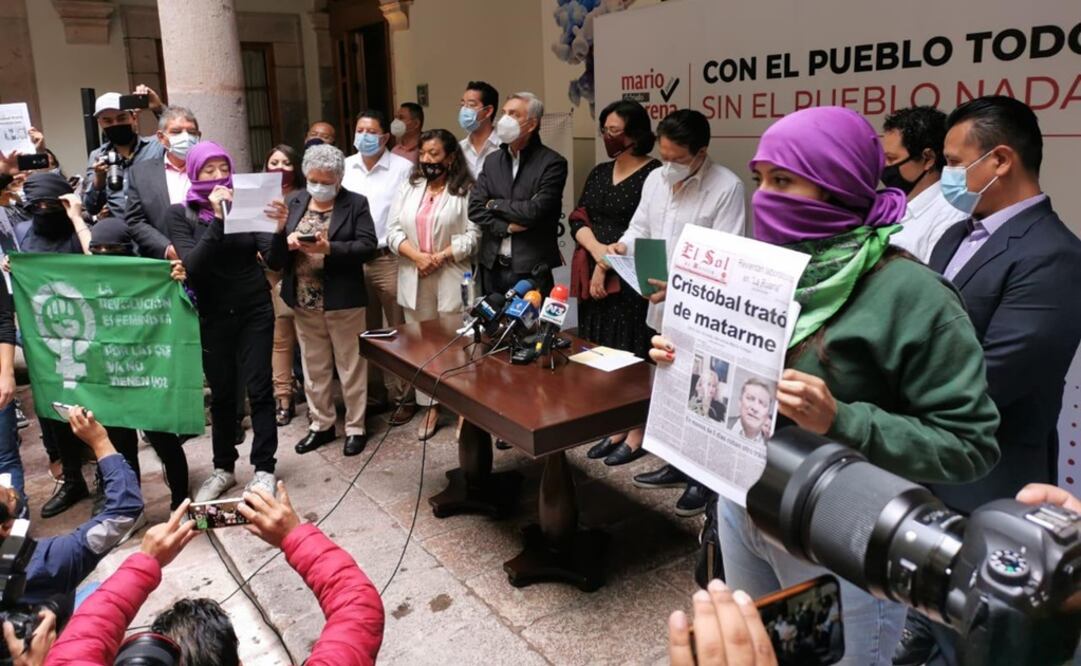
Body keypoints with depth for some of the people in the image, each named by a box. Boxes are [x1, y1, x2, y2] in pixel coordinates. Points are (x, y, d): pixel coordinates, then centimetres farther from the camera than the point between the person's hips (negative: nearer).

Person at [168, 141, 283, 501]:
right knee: (221, 393, 10)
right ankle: (223, 468, 25)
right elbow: (192, 266, -18)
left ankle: (264, 469, 10)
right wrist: (217, 220, -28)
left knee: (259, 389, 0)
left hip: (255, 310, 0)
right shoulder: (181, 214, -4)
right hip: (213, 316, 0)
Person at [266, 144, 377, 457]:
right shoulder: (294, 203, 7)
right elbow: (274, 258, 4)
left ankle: (355, 426, 20)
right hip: (304, 302, 4)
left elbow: (367, 246, -14)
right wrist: (284, 238, -18)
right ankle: (321, 423, 29)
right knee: (314, 366, 15)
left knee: (350, 366, 6)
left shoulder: (356, 204, -3)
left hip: (343, 300, -4)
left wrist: (329, 248, -25)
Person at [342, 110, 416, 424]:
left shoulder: (403, 167, -5)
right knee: (365, 333, 13)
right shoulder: (344, 167, 11)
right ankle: (374, 393, 25)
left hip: (390, 259, -5)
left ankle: (403, 397, 10)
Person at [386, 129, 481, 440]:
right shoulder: (410, 188, 11)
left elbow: (473, 236, -9)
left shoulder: (466, 191, -2)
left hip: (451, 279, -5)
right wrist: (417, 256, -11)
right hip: (414, 279, 5)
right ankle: (430, 407, 19)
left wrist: (440, 257, -15)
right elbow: (393, 230, 5)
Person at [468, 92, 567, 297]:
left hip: (532, 269, -5)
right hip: (492, 266, 5)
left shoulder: (553, 163, -6)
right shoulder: (492, 160, 11)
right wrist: (507, 227, -11)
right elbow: (474, 208, 2)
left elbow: (535, 211, -17)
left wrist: (495, 205, -4)